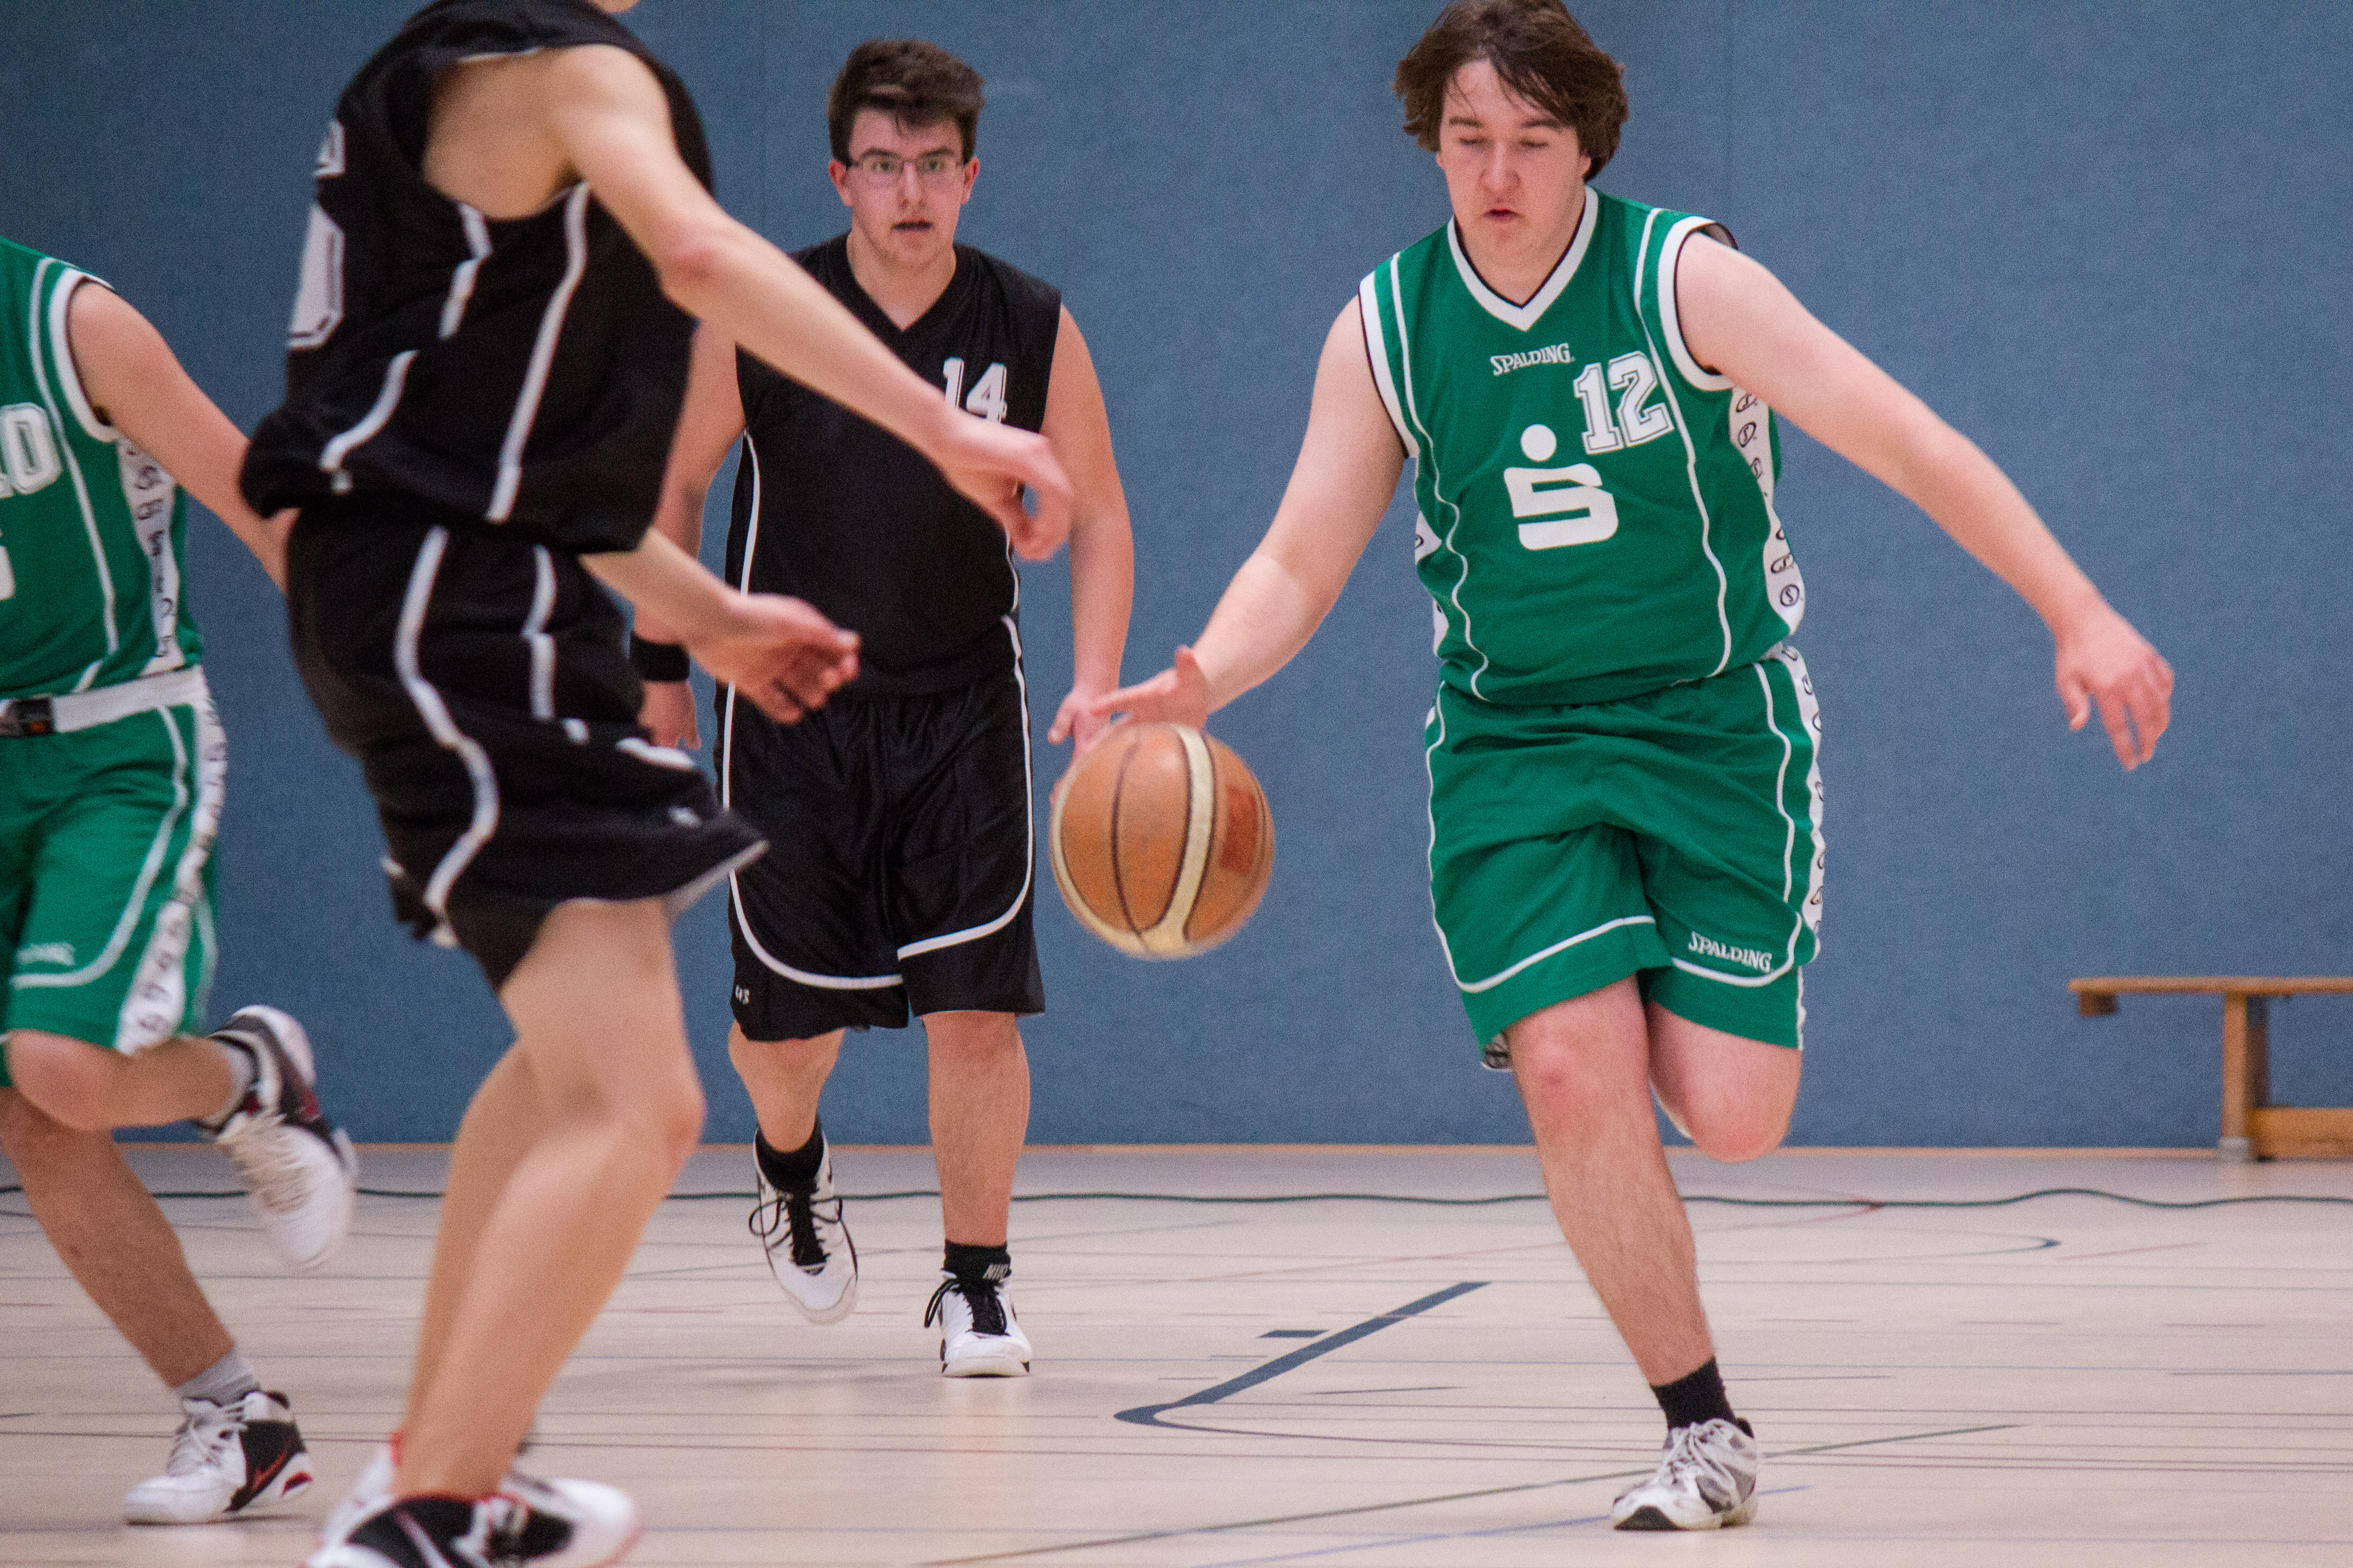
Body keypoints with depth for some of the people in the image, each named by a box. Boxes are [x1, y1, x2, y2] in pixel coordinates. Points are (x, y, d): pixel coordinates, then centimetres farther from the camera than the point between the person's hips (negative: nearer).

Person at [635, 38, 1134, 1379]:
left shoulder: (1031, 329, -9)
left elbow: (1099, 516, 0)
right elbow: (674, 481, 3)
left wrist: (1095, 688, -12)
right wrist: (662, 668, 3)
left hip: (962, 709, 0)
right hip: (791, 702, 0)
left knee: (976, 1004, -9)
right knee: (789, 1014, 2)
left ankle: (976, 1280, 6)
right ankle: (792, 1168, 37)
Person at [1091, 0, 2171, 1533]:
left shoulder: (1682, 280, -12)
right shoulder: (1387, 329, -3)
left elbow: (1907, 443, -13)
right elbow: (1300, 565, 0)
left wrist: (2080, 617, -18)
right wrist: (1205, 678, -21)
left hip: (1716, 722, -2)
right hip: (1514, 745, 2)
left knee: (1729, 1117, -10)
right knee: (1573, 1076, -18)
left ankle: (1666, 1015, 30)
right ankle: (1707, 1435, -1)